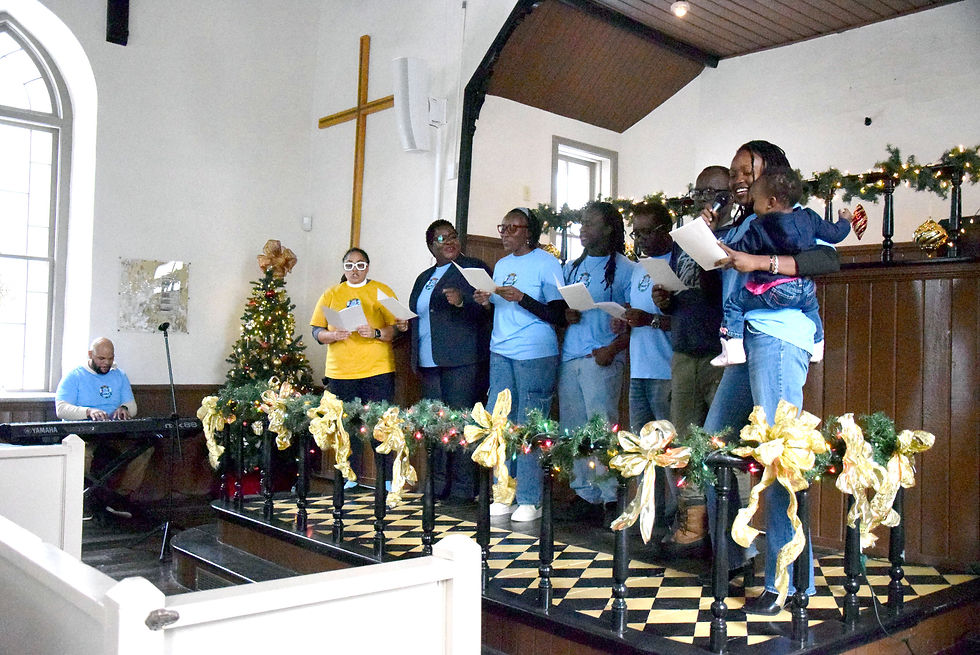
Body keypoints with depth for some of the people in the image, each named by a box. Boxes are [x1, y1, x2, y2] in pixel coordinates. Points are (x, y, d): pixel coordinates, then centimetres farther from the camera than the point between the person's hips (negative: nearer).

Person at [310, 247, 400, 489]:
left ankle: (386, 478, 2)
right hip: (340, 372, 2)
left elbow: (397, 328, 2)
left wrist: (376, 333, -15)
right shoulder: (331, 294, 15)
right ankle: (350, 477, 13)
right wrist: (334, 335, -9)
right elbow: (317, 331, 11)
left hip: (378, 370, -2)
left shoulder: (382, 291, 9)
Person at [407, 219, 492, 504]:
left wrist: (461, 301, -24)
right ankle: (439, 487, 14)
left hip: (462, 362, -7)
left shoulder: (474, 268, 3)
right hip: (429, 363, 7)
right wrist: (403, 323, 11)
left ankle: (463, 489, -3)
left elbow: (487, 308, -7)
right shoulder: (425, 277, 24)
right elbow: (416, 315, 32)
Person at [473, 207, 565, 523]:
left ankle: (529, 500, 4)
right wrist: (485, 301, 2)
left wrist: (521, 298, -18)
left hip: (536, 355, -7)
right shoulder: (501, 265, 17)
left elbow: (557, 315, -9)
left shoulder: (547, 263, -4)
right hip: (501, 353, 7)